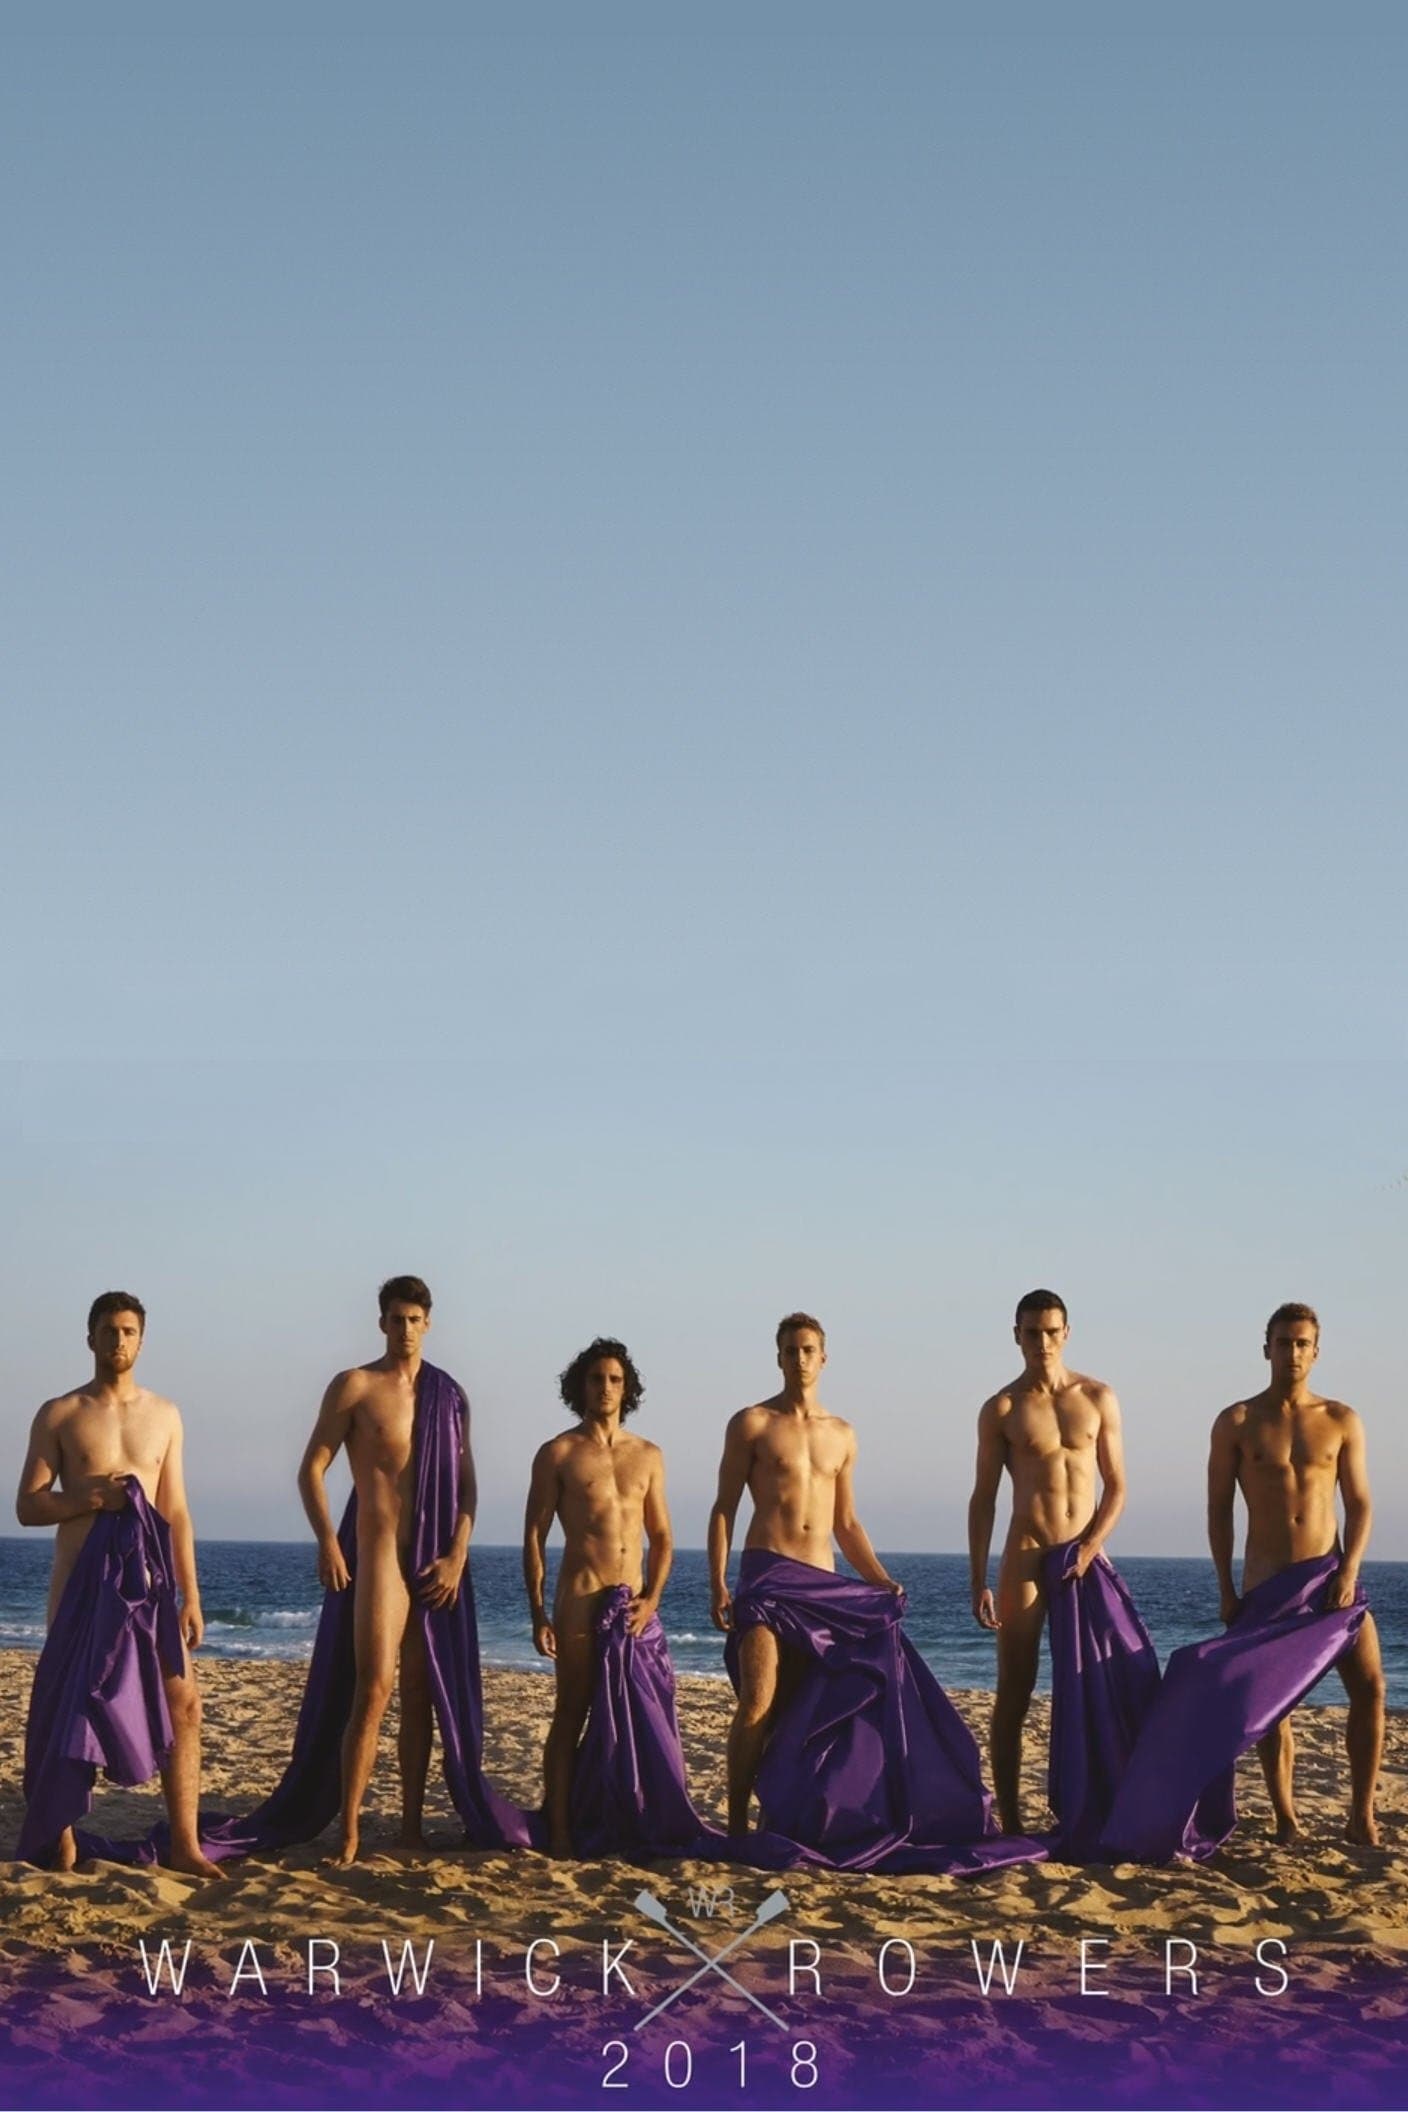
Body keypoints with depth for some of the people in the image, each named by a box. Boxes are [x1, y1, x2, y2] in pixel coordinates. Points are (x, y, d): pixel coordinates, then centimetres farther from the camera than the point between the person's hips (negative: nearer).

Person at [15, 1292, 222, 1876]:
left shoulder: (164, 1415, 11)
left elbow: (177, 1513, 11)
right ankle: (62, 1843, 15)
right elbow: (28, 1506, -2)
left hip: (148, 1582, 3)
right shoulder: (59, 1415, 1)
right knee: (70, 1709, 4)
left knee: (184, 1705, -5)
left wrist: (190, 1595, 5)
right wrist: (91, 1498, -19)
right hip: (80, 1585, -2)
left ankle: (185, 1846, -2)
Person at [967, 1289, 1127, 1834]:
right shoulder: (1002, 1409, 1)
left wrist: (1090, 1546, -10)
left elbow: (1116, 1487, 7)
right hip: (1026, 1558, -2)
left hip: (1085, 1557, 2)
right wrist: (978, 1582, -5)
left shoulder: (1098, 1398, 6)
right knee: (1014, 1694, -2)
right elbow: (983, 1499, 1)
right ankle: (1010, 1819, 0)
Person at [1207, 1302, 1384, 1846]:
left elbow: (1359, 1504, 2)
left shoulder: (1341, 1421, 4)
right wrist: (1226, 1589, -4)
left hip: (1330, 1573, 1)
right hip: (1266, 1581, -1)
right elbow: (1218, 1509, 2)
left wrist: (1349, 1571, -13)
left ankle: (1361, 1815, -2)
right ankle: (1286, 1820, 10)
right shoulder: (1237, 1423, 1)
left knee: (1370, 1684, -9)